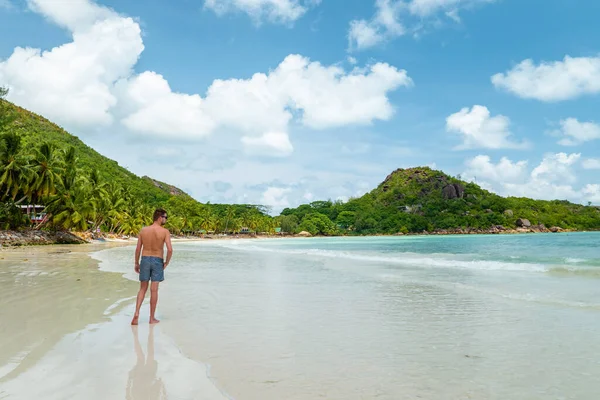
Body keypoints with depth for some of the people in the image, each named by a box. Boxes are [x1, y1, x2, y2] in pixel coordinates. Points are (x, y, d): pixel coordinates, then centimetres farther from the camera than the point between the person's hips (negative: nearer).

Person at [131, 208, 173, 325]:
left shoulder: (143, 230, 0)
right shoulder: (165, 231, -10)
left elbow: (138, 248, 1)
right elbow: (170, 249, -17)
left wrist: (136, 263, 12)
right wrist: (166, 263, -1)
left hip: (145, 260, 3)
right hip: (157, 261, -3)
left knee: (142, 289, 14)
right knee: (154, 290, 3)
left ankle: (136, 313, -1)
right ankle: (152, 318, 10)